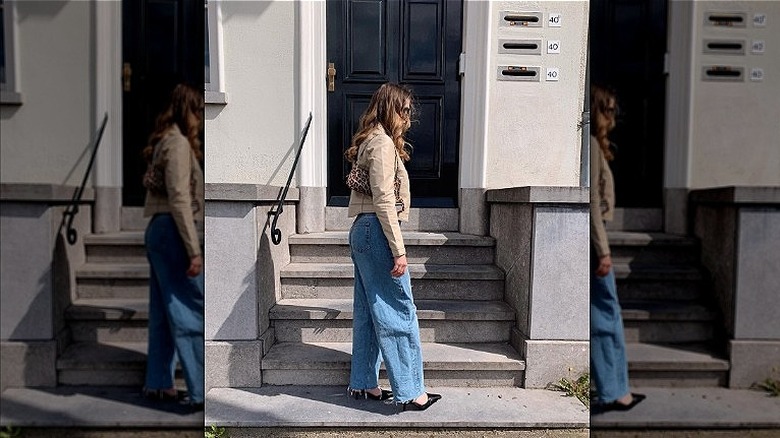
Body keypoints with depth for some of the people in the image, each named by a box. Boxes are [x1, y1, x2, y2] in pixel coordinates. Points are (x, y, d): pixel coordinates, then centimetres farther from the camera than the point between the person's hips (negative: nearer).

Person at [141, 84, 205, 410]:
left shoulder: (164, 141, 18)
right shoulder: (179, 143, -10)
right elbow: (179, 199, -18)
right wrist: (194, 249, -20)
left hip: (158, 231, 10)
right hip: (173, 233, -10)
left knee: (164, 313, 14)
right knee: (192, 313, -7)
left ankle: (159, 384, 23)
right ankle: (202, 392, -2)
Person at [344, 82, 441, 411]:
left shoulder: (370, 141, 18)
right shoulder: (383, 143, -13)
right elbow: (384, 201, -20)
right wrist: (398, 250, -20)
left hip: (363, 232, 10)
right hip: (377, 232, -10)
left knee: (369, 311, 14)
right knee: (399, 312, -4)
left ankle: (363, 383, 23)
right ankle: (410, 393, 4)